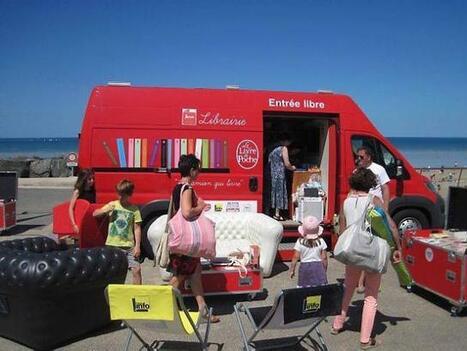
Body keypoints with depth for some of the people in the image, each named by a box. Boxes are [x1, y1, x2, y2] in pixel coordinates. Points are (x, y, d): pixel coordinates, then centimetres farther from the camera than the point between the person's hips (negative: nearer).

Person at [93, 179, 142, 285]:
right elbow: (94, 214, 8)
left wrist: (137, 246, -9)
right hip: (112, 245, 2)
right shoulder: (112, 205, 4)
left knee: (136, 269, -7)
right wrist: (105, 210, -11)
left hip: (129, 246, -1)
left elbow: (137, 228, -2)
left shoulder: (134, 209, -1)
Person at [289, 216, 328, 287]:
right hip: (318, 266, 1)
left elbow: (296, 257, -7)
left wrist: (292, 269, 3)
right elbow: (324, 258, 0)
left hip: (304, 267, 0)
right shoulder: (321, 242, -4)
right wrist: (325, 270, 14)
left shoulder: (300, 242, -8)